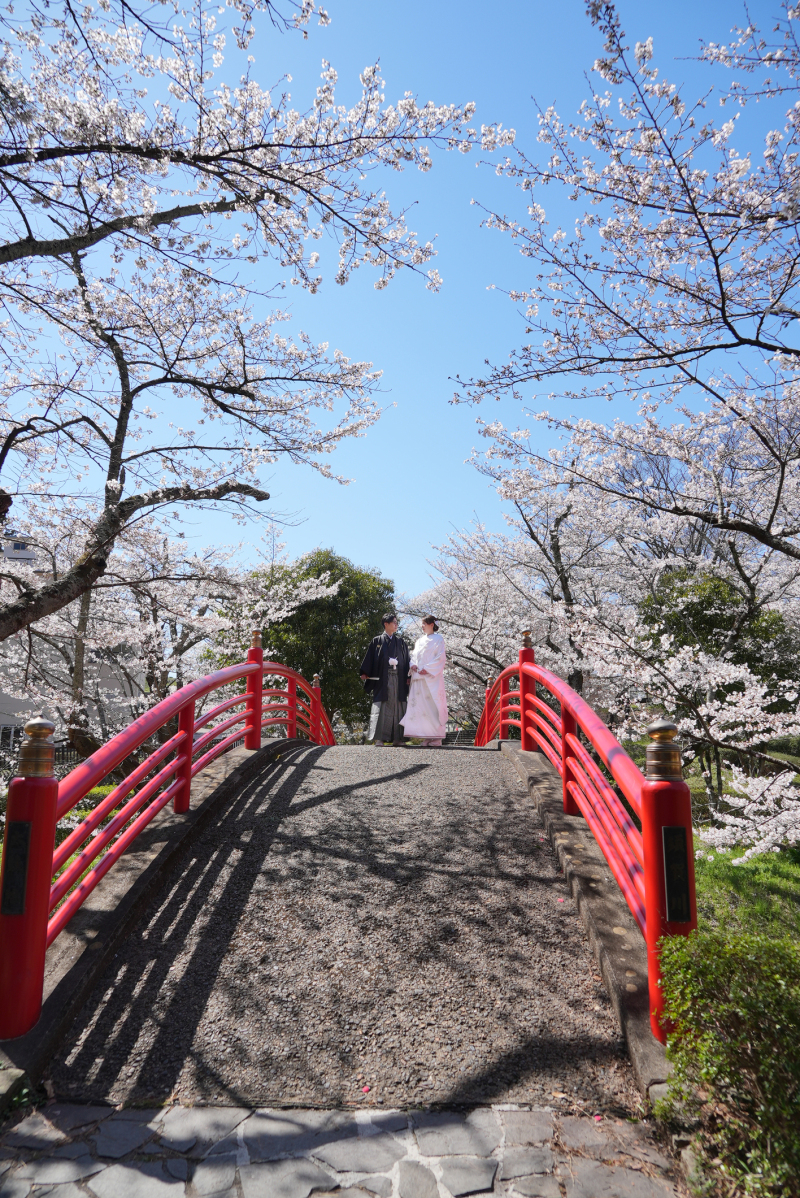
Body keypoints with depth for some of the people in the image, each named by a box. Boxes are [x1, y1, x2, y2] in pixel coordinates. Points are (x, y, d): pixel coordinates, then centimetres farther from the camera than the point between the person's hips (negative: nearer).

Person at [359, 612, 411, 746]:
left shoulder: (401, 642, 16)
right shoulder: (377, 641, 8)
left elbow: (407, 660, 14)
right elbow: (370, 658, 3)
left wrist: (408, 677, 4)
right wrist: (365, 673, -6)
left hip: (398, 680, 3)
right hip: (382, 679, -3)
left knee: (397, 708, 1)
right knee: (381, 708, -8)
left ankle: (397, 739, 3)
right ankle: (379, 738, -7)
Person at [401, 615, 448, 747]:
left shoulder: (438, 639, 2)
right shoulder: (420, 640, 22)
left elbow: (440, 657, -6)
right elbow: (414, 655, 21)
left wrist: (427, 668, -14)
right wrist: (413, 665, 0)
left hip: (432, 678, -6)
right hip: (419, 678, 6)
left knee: (432, 705, -10)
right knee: (419, 705, 0)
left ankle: (436, 739, -9)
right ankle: (426, 738, 2)